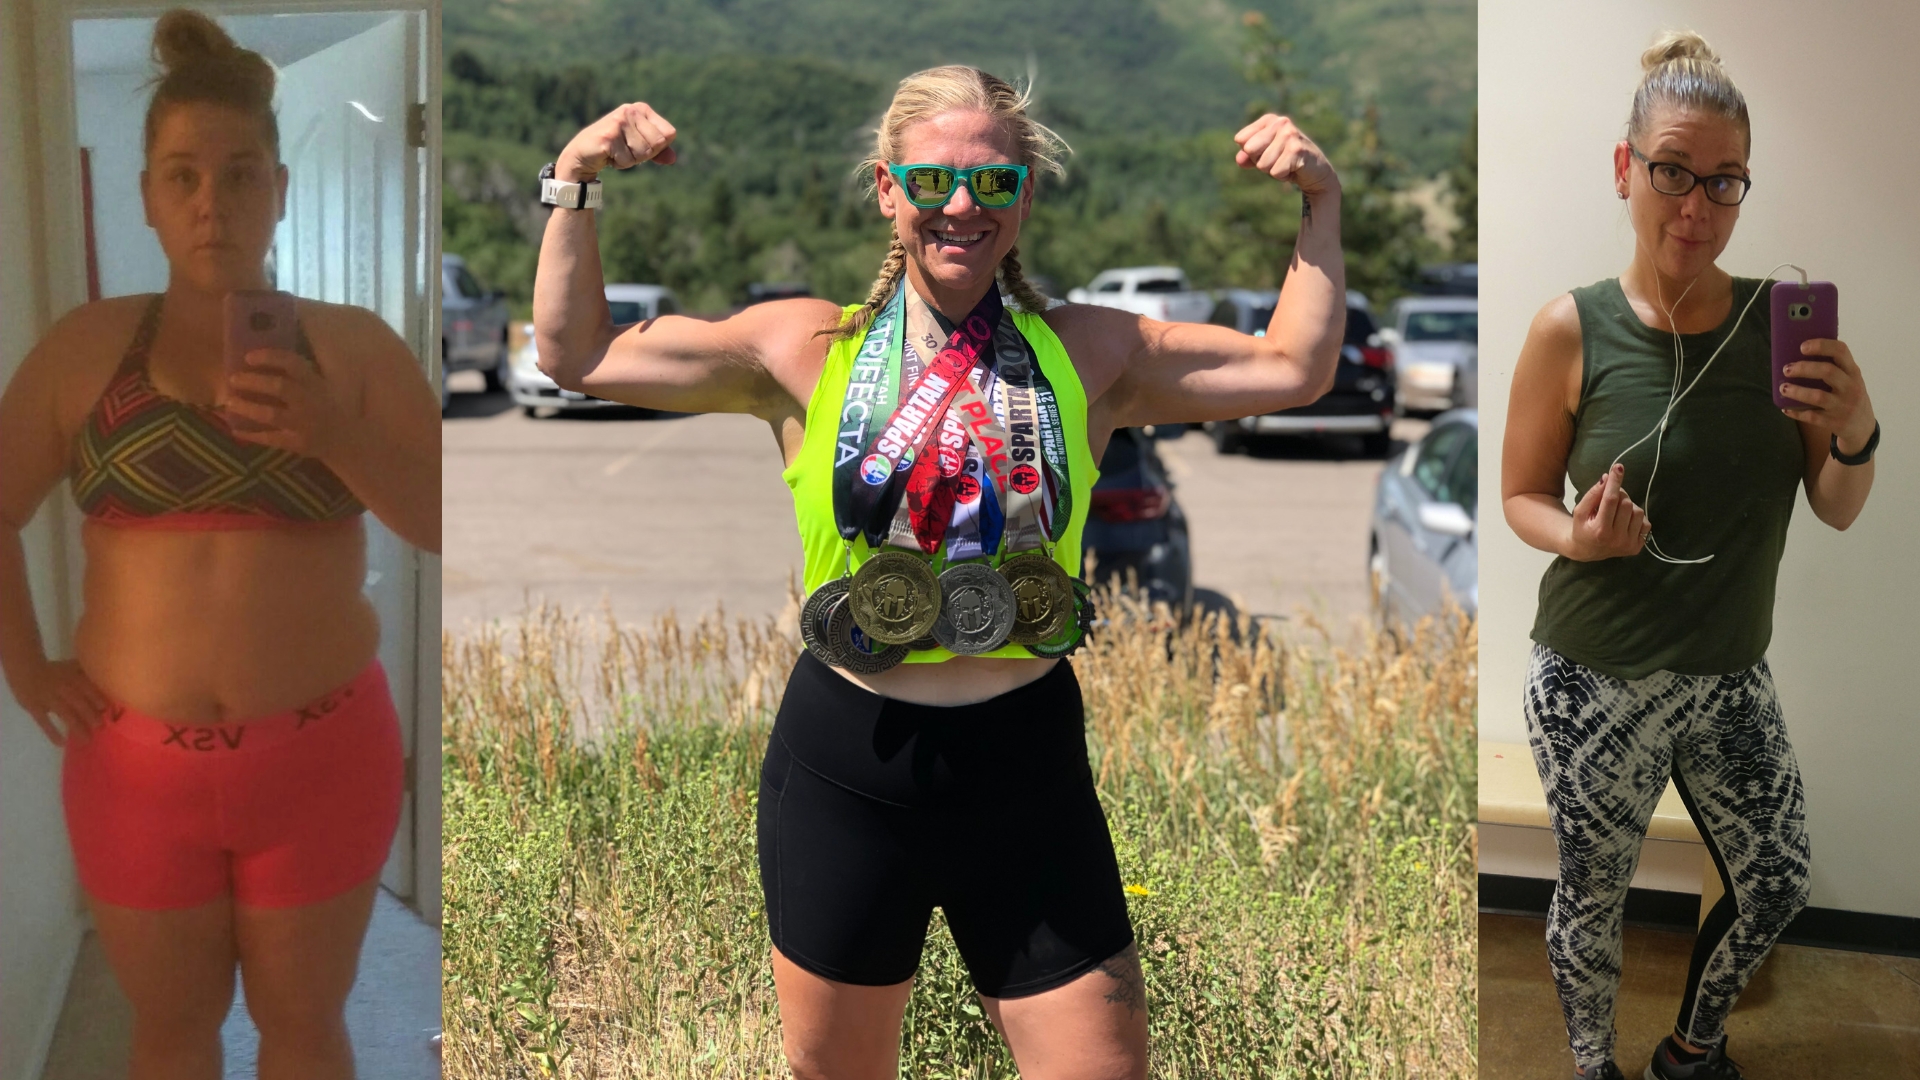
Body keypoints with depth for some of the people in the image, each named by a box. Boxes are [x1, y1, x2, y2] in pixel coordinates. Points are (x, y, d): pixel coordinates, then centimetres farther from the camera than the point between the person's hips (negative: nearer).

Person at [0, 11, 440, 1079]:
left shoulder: (356, 345, -2)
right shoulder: (87, 345, 1)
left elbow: (450, 524, -8)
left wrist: (335, 433, -22)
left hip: (322, 756, -1)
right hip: (138, 763, 1)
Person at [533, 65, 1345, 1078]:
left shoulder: (1092, 353, 3)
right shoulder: (806, 349, 0)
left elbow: (1294, 368, 7)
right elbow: (577, 353, 5)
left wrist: (1319, 203, 2)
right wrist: (576, 190, -2)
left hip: (1027, 763, 1)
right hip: (843, 764, 0)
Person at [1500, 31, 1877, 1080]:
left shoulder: (1779, 322, -5)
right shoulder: (1572, 331, -13)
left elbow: (1837, 510, 1)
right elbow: (1522, 494, -2)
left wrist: (1854, 435, -20)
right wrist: (1577, 538, -24)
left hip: (1731, 679, 4)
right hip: (1595, 686, -4)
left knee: (1776, 885, 17)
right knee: (1594, 899, 12)